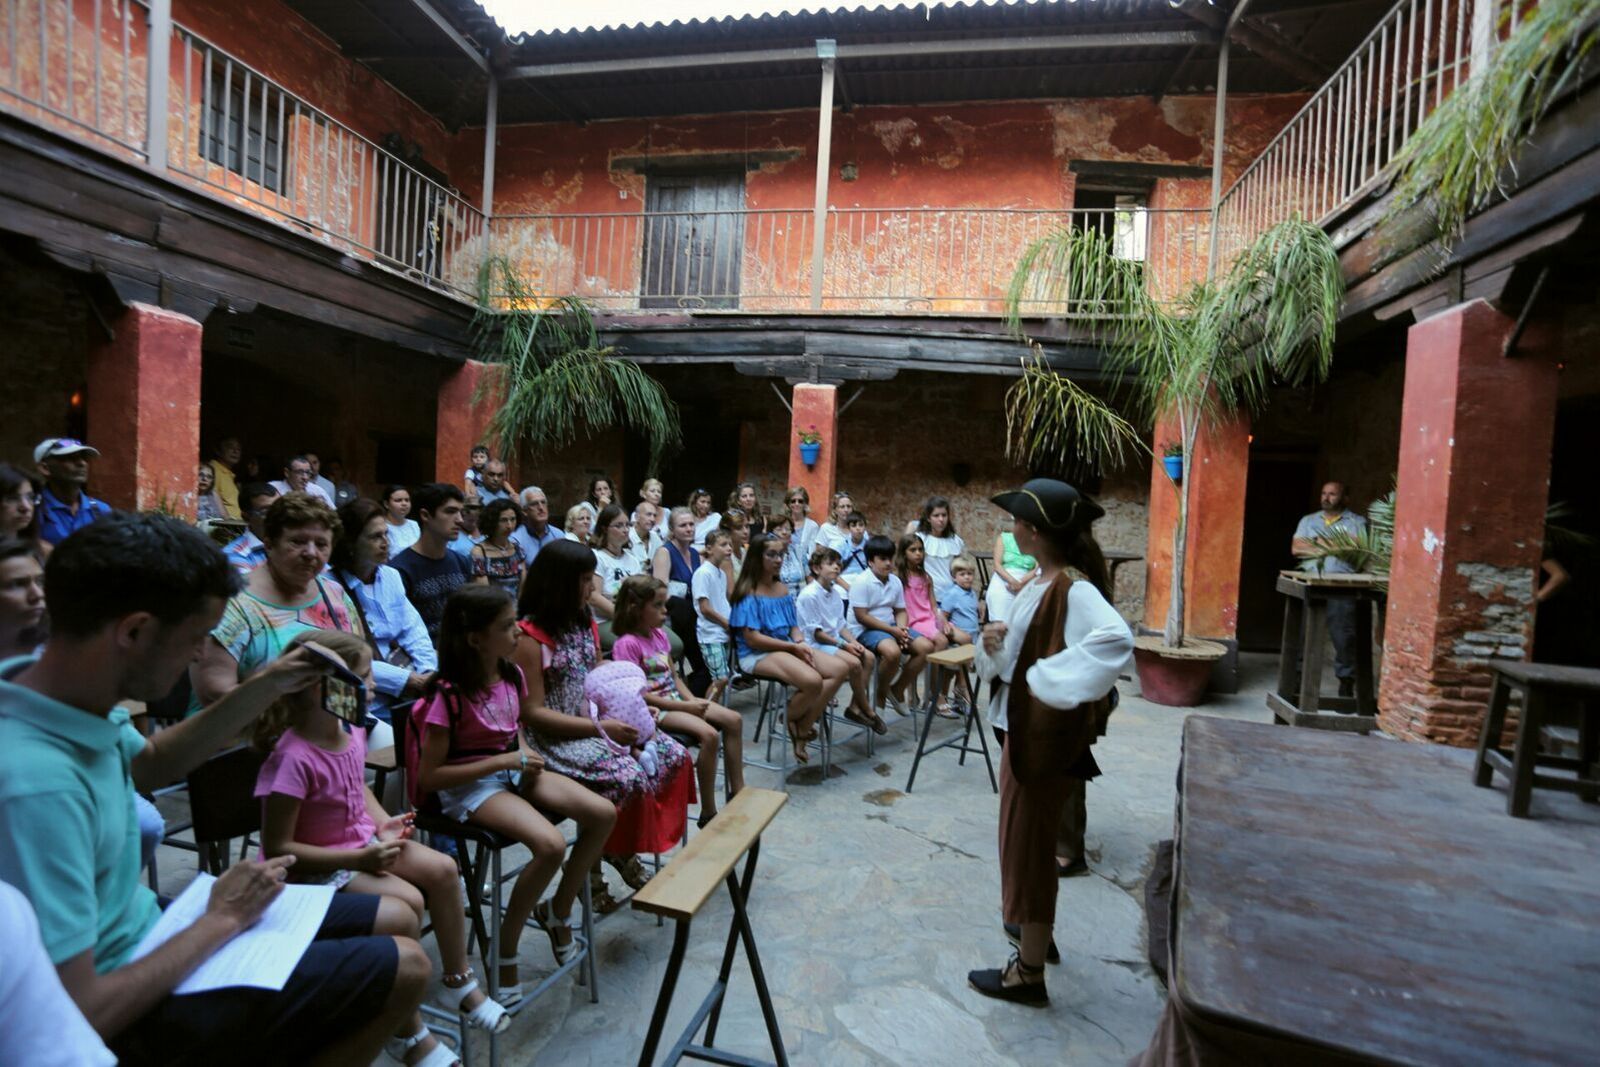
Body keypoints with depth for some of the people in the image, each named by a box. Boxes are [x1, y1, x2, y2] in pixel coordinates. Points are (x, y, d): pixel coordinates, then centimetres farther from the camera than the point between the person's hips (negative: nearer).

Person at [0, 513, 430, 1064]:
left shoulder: (50, 684, -9)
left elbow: (151, 763, 14)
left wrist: (264, 686, 3)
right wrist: (222, 919, -17)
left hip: (146, 933, 8)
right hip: (129, 1012, -8)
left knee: (398, 920, 10)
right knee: (405, 967, -4)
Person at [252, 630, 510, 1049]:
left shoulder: (351, 732, -5)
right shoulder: (293, 759, -30)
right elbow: (277, 848, -25)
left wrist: (383, 823, -2)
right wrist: (357, 860, -26)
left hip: (361, 842, 8)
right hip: (313, 866, -8)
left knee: (441, 868, -8)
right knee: (406, 901, -25)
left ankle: (459, 982, 10)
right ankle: (409, 1031, -5)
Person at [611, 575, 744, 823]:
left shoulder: (660, 634, 9)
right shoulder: (627, 644, -16)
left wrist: (692, 700, -5)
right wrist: (685, 707, -19)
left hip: (676, 699, 9)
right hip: (653, 708, -8)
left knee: (733, 720, -4)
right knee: (709, 734, -27)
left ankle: (737, 792, 4)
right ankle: (708, 813, -15)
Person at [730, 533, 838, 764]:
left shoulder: (783, 589, 13)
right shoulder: (748, 593, -10)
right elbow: (752, 638, -16)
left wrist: (801, 643, -9)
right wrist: (793, 647, -15)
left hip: (786, 649, 8)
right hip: (757, 655, -8)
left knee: (838, 671, -11)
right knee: (813, 681, -31)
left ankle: (803, 728, -4)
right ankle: (791, 722, 2)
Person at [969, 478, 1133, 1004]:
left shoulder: (1073, 589, -22)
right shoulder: (1039, 584, 6)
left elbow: (1116, 640, -41)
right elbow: (1014, 655, 13)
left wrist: (1050, 680, -33)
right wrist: (994, 641, -8)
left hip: (1048, 735, -9)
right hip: (1021, 725, 9)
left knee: (1029, 844, 4)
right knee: (1024, 838, 24)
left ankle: (1028, 973, 21)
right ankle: (1031, 926, 45)